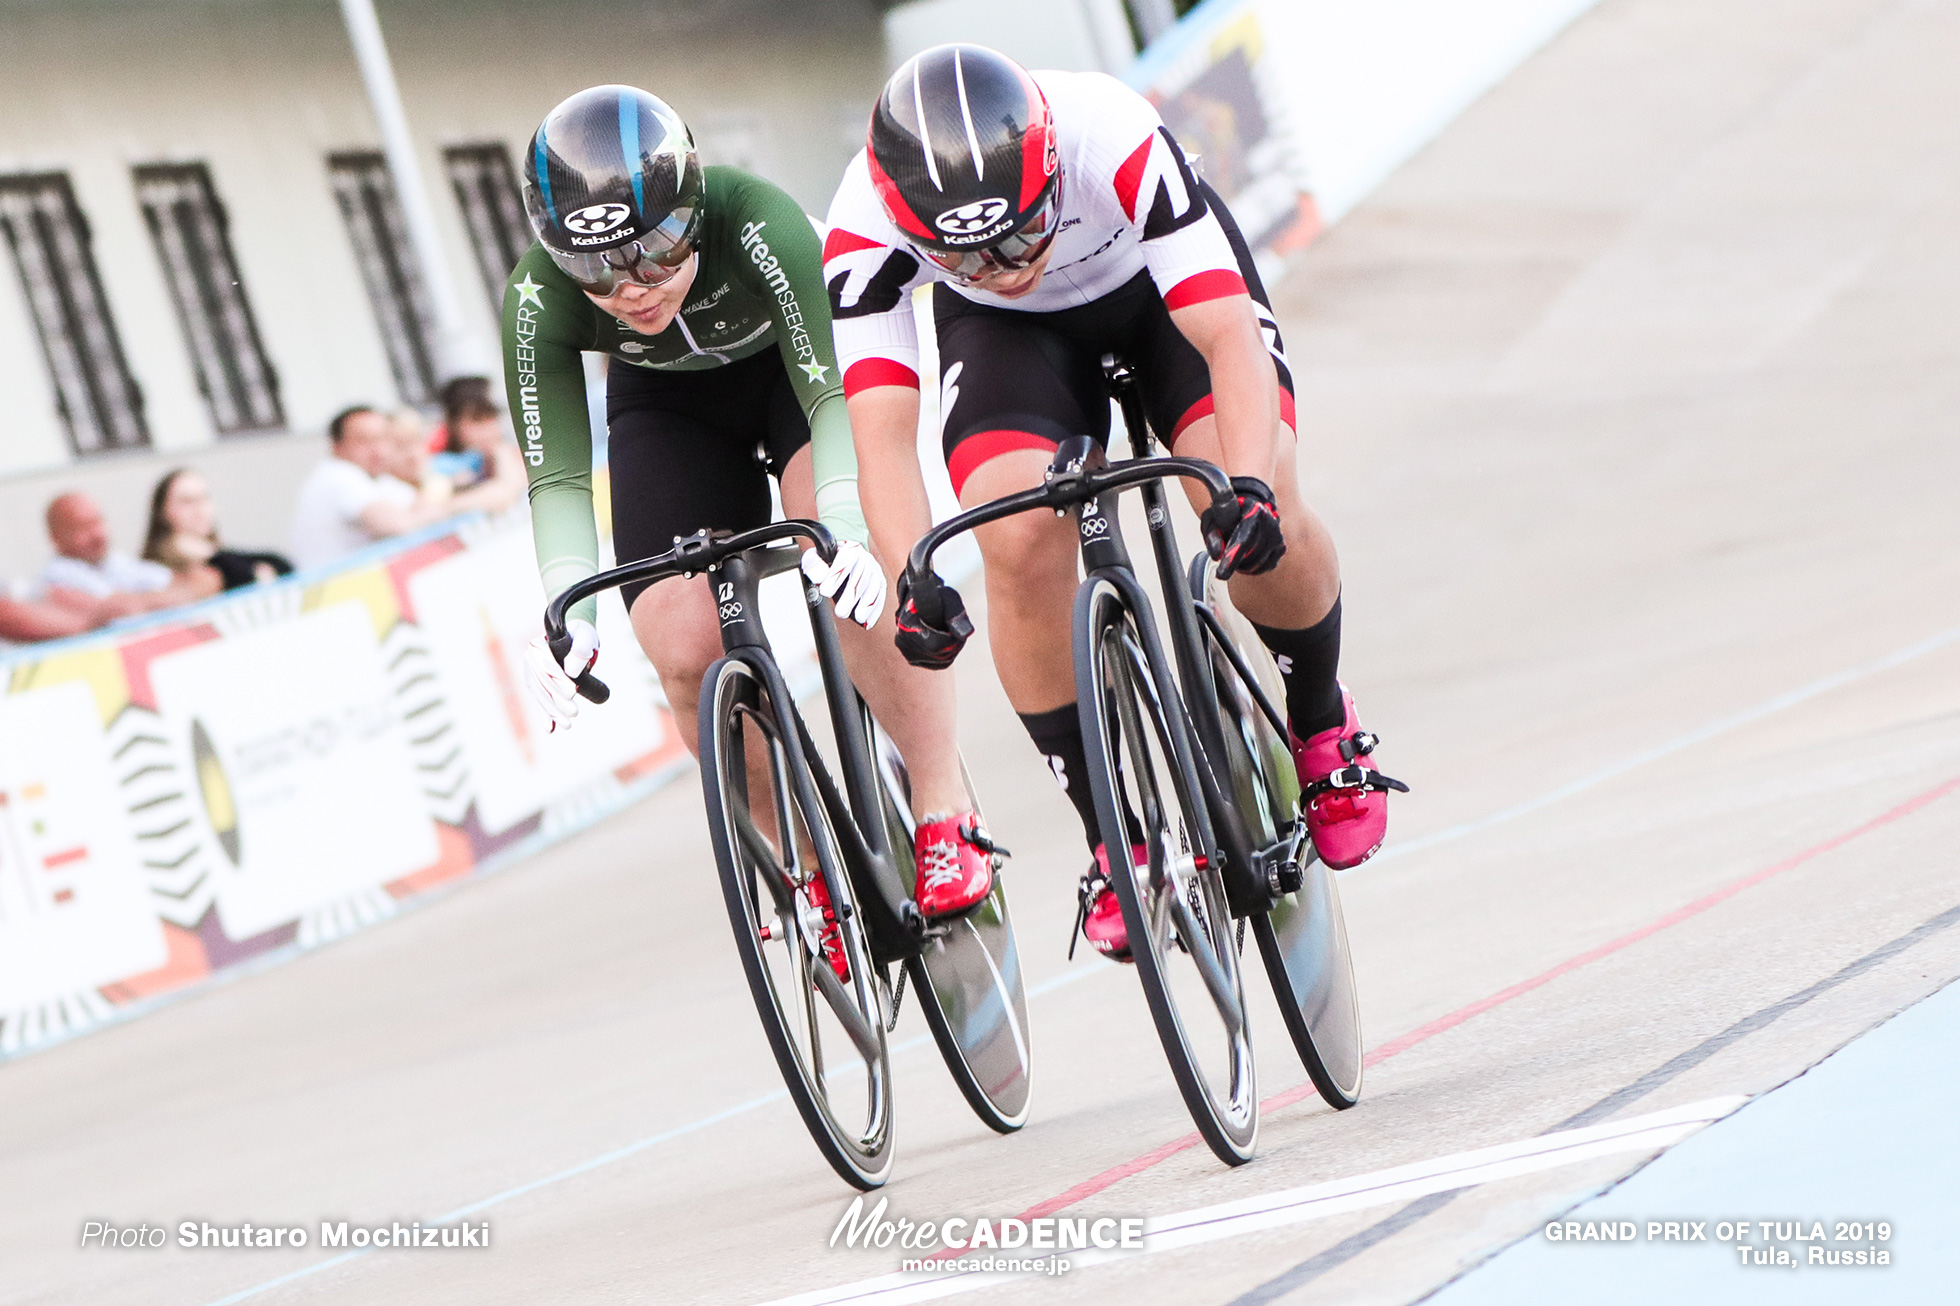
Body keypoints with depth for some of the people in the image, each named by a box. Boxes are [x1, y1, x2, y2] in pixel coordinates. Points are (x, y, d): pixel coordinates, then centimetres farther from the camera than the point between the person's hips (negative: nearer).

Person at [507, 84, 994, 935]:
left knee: (844, 570, -31)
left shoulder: (757, 224, -39)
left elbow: (830, 388, -41)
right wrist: (568, 615, -45)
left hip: (793, 362, -2)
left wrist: (848, 533, -56)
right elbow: (557, 474, -31)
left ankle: (947, 813, -20)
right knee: (685, 656, -15)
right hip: (668, 403, 2)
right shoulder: (538, 301, -32)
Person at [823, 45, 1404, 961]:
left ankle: (1322, 723, 10)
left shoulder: (1114, 139, -40)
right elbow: (882, 431, -38)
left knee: (1263, 527, -23)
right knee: (1021, 542, -25)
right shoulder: (864, 230, -35)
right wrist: (912, 581, -54)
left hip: (1163, 278, -1)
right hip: (1008, 335, 1)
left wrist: (1250, 487, -59)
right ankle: (1110, 840, -7)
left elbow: (1231, 337, -43)